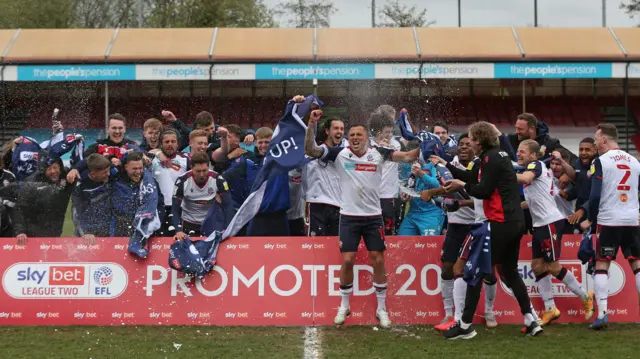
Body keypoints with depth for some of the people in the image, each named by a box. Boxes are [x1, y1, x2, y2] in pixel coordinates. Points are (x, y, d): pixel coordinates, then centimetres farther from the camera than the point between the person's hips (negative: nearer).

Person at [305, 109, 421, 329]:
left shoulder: (378, 153, -3)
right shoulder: (340, 154, -5)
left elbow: (409, 157, -5)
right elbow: (309, 150, -11)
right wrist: (312, 124, -22)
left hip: (373, 216, 1)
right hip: (349, 216, -1)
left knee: (378, 260, 3)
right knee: (347, 260, -1)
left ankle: (381, 309, 16)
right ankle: (344, 307, 18)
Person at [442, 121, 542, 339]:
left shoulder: (491, 158, -13)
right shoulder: (499, 155, 16)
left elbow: (483, 191, -18)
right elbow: (474, 179, 18)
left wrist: (462, 186, -2)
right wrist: (448, 166, 21)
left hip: (501, 223, -10)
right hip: (515, 221, 10)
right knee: (510, 272, 18)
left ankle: (465, 326, 1)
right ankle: (531, 321, 16)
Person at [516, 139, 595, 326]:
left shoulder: (536, 165, -9)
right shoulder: (531, 169, 17)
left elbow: (525, 178, -33)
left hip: (551, 222, -9)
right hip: (540, 224, 9)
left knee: (553, 266, -4)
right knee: (537, 266, 5)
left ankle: (586, 297, 12)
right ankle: (550, 309, 9)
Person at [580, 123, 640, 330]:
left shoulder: (600, 162, -7)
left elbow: (595, 195, -11)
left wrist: (590, 219, 1)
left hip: (609, 221, -4)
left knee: (601, 265, 3)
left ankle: (602, 314, -5)